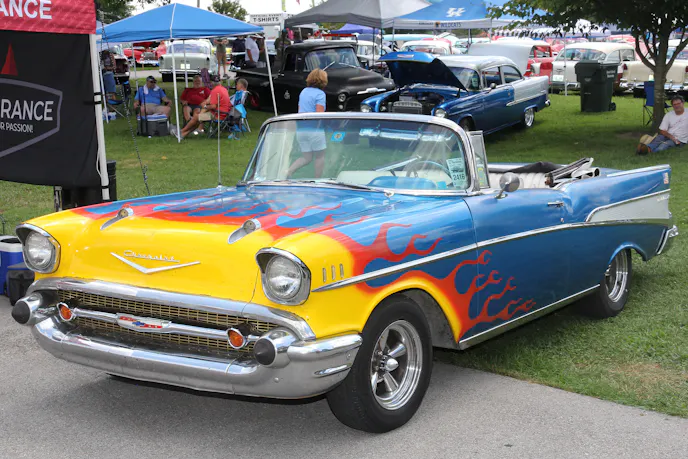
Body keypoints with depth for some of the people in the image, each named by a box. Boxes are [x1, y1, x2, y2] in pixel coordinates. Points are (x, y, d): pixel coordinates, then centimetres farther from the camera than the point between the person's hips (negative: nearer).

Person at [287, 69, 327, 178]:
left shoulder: (303, 91, 14)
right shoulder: (320, 94, -10)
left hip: (300, 129, 7)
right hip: (314, 129, -7)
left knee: (307, 158, 14)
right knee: (320, 157, 8)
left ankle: (288, 172, -5)